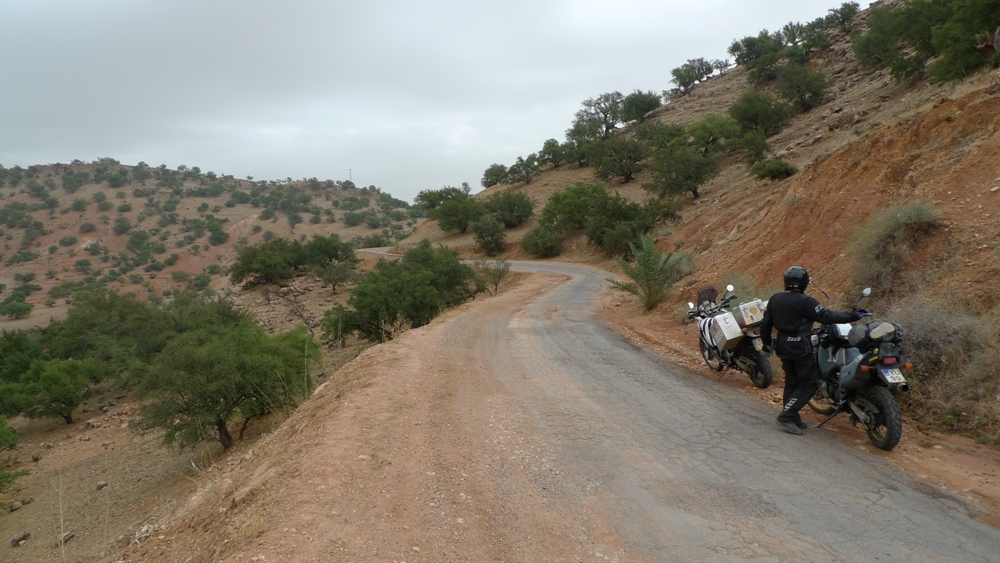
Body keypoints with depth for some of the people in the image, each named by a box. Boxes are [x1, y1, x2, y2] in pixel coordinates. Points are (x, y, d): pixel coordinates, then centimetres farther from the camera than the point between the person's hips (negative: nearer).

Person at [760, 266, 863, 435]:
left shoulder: (774, 299, 5)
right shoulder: (805, 302, -16)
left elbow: (766, 323, 10)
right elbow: (825, 316, -16)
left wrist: (766, 342, 21)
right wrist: (851, 316, -6)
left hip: (782, 346, 8)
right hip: (801, 347, -8)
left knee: (792, 382, 17)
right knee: (809, 384, 0)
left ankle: (793, 419, 20)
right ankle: (787, 415, -9)